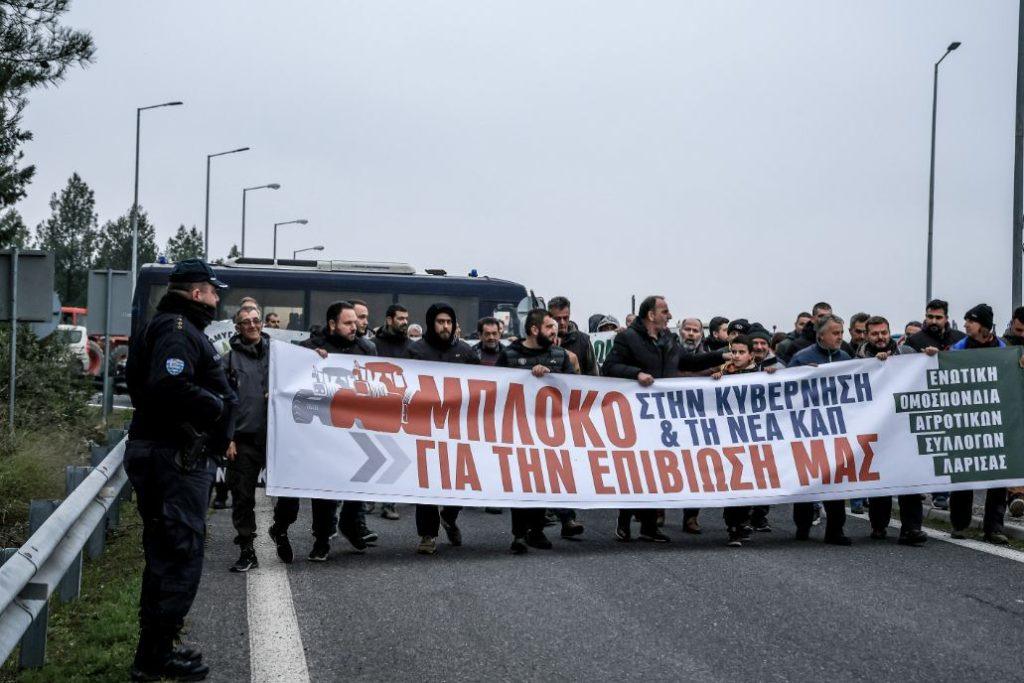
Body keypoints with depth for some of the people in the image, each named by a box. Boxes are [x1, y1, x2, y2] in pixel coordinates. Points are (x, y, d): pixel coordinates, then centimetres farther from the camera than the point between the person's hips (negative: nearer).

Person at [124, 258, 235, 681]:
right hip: (174, 458, -11)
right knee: (182, 555, -7)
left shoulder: (172, 327, 20)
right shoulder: (178, 330, -14)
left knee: (163, 553, 17)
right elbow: (169, 386, -30)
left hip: (156, 452, 11)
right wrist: (217, 406, -17)